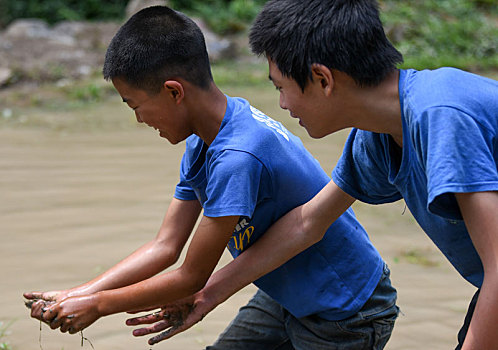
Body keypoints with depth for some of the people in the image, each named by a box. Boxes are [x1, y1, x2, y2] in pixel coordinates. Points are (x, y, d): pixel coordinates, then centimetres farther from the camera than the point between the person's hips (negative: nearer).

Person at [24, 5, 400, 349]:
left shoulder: (237, 158, -32)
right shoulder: (201, 144, -3)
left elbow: (192, 277, -22)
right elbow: (165, 246, 1)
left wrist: (98, 305, -11)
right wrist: (76, 295, -5)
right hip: (285, 296, 8)